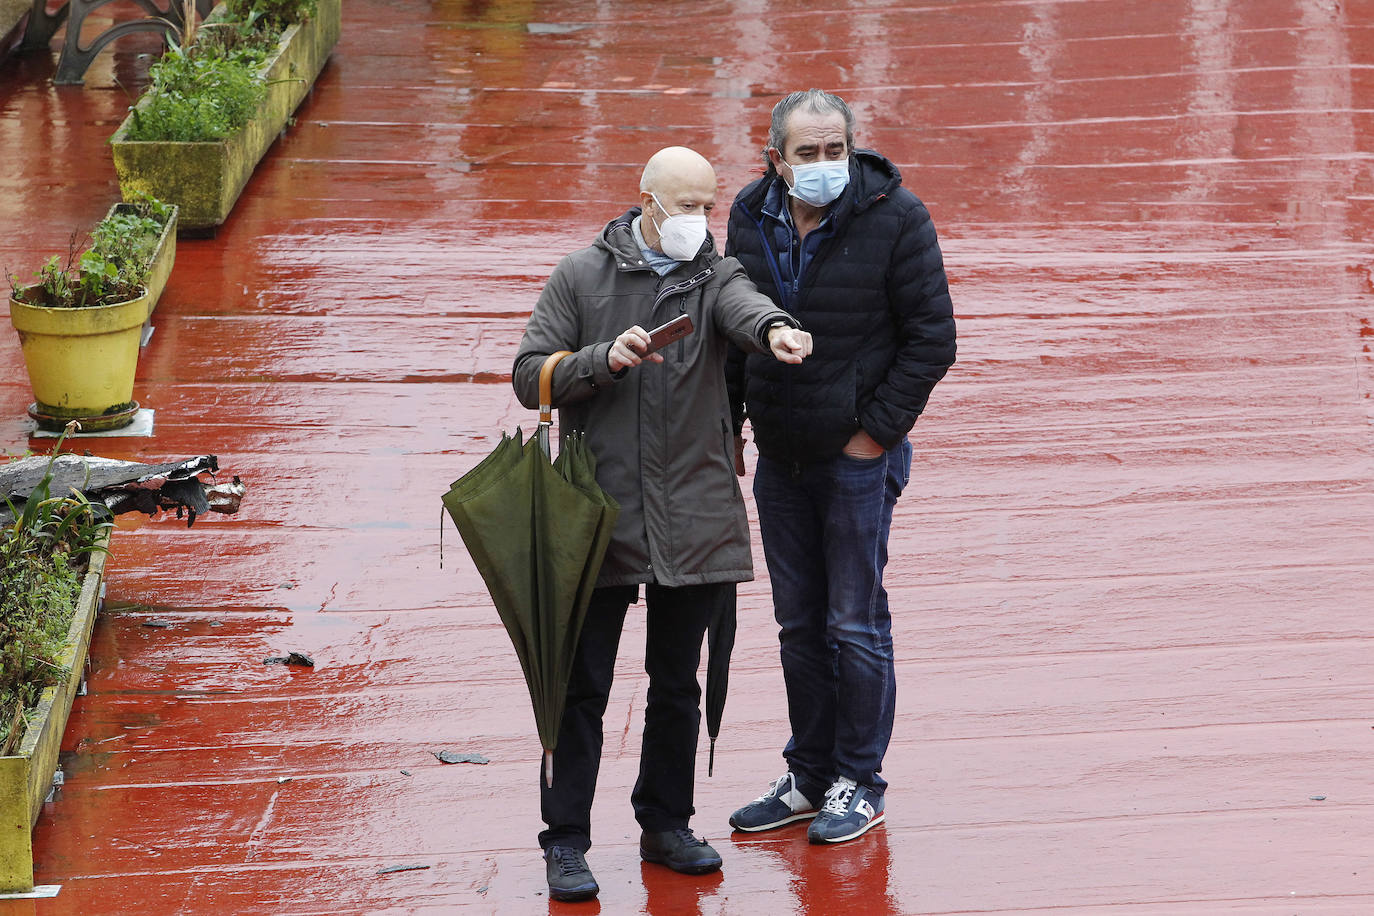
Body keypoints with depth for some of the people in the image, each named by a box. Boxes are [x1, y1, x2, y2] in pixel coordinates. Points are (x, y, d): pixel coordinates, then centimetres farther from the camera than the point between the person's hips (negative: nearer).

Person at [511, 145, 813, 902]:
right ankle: (565, 844, 5)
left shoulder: (714, 277, 3)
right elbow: (530, 377, 1)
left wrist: (774, 328, -45)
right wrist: (604, 360, -16)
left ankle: (666, 825, 26)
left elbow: (745, 306, -21)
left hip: (692, 519, 2)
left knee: (677, 684, 13)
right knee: (582, 687, -1)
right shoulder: (581, 277, 2)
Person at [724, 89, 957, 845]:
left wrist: (878, 431, -11)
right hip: (778, 457, 5)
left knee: (857, 625, 0)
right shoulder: (751, 218, 1)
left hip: (859, 453, -5)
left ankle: (860, 784, 11)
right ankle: (809, 776, 22)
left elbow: (932, 338, -9)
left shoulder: (894, 218, -13)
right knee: (800, 625, 12)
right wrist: (727, 424, 8)